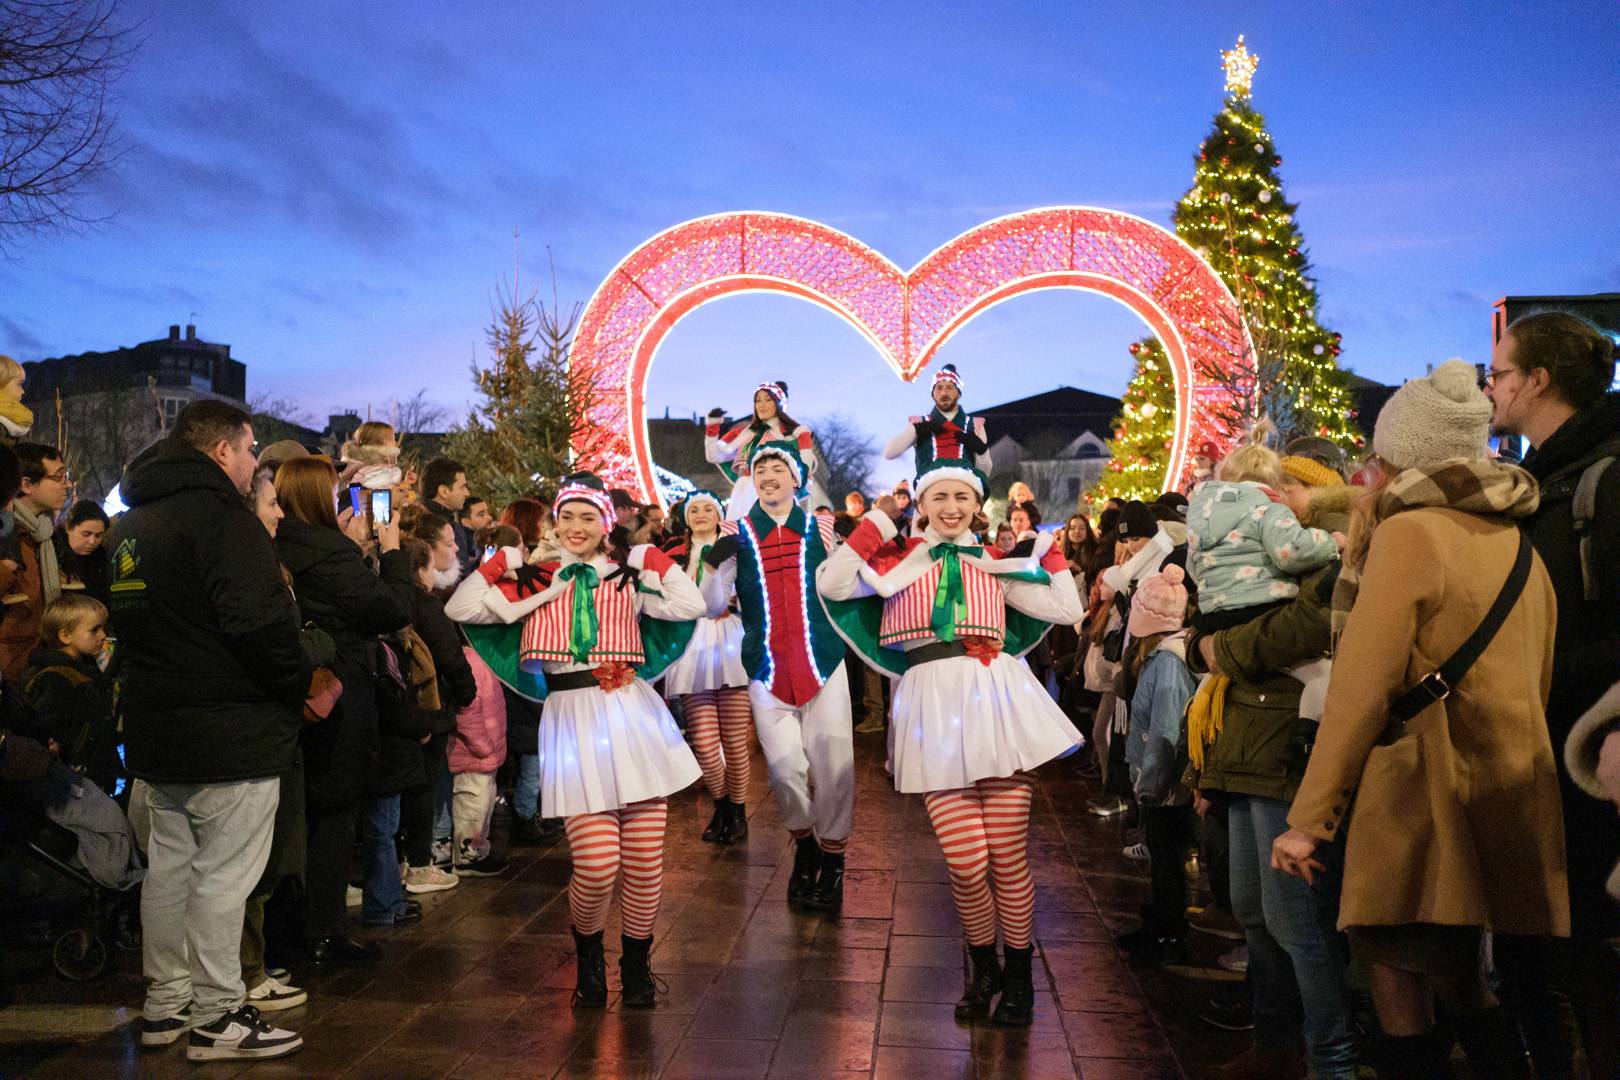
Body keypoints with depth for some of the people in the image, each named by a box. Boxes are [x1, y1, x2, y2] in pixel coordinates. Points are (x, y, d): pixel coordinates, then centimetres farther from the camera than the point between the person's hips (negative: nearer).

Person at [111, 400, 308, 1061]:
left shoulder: (131, 522, 14)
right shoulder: (219, 516, -16)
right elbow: (261, 623, -24)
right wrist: (300, 686, -10)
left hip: (155, 727, 9)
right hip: (230, 733, -9)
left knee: (170, 864, 16)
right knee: (223, 875, -2)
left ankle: (164, 1005, 26)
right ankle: (217, 1019, 5)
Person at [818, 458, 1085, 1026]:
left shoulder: (998, 563, 17)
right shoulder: (898, 559, 12)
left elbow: (1069, 610, 12)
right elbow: (830, 584, -2)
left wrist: (1048, 548, 14)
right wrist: (876, 524, 1)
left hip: (998, 696, 1)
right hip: (933, 702, -1)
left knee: (1008, 856, 1)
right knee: (966, 862, -6)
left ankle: (1018, 974, 22)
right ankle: (983, 968, 21)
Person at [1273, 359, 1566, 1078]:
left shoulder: (1409, 532, -10)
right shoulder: (1517, 542, 13)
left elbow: (1362, 686, -15)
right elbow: (1536, 683, 18)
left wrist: (1310, 815, -12)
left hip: (1427, 799, -8)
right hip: (1510, 797, 8)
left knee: (1402, 1005, -1)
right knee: (1462, 986, 19)